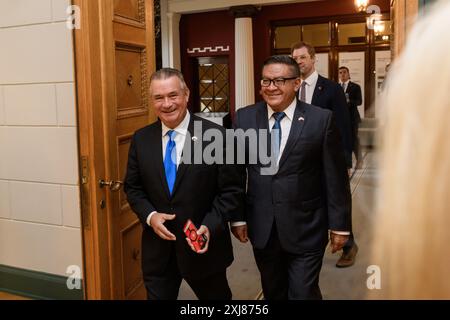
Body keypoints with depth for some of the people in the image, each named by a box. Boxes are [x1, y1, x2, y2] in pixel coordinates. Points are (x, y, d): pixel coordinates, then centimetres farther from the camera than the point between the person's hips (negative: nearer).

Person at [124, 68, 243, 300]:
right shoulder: (140, 139, -1)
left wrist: (210, 226, -21)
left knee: (216, 296, 21)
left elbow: (232, 190, -9)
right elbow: (133, 187, 7)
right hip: (157, 249, 2)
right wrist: (150, 216, -10)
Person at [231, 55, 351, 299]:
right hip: (261, 229, 3)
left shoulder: (321, 119, -8)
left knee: (304, 293, 5)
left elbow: (335, 177, -4)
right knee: (273, 293, 20)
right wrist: (237, 217, 3)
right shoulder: (244, 118, -1)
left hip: (306, 228, -3)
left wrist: (339, 225, -2)